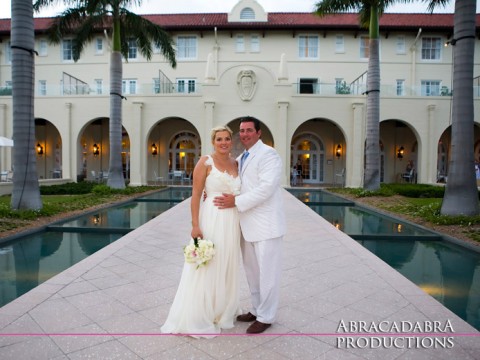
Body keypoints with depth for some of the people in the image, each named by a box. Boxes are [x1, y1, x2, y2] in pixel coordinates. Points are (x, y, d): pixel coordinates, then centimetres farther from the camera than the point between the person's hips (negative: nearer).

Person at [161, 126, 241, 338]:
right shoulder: (205, 163, -7)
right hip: (211, 220, -6)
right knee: (206, 268, 1)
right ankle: (197, 318, 17)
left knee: (227, 268, 16)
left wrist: (240, 223, 12)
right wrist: (195, 225, -17)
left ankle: (222, 310, 34)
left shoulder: (236, 164, 10)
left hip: (232, 223, 6)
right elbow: (195, 194, -10)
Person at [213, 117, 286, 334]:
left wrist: (236, 201, -20)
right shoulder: (240, 159, 15)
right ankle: (257, 310, 34)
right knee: (252, 271, 18)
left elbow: (266, 188, -21)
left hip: (266, 224, -8)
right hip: (248, 225, 8)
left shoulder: (268, 154, -11)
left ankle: (265, 317, 20)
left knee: (267, 273, 4)